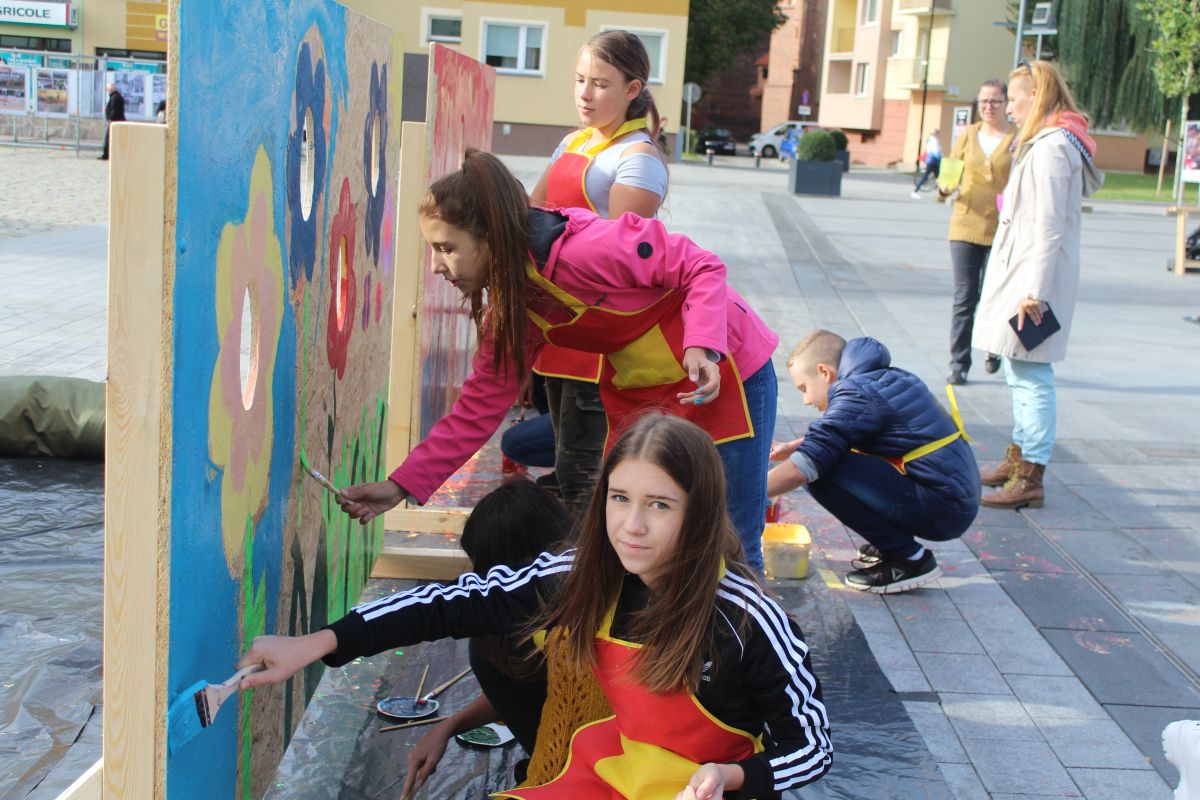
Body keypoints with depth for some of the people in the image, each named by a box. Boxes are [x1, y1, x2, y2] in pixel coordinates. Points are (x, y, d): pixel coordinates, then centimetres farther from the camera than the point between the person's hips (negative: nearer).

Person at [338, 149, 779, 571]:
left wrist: (701, 348, -35)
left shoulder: (586, 249, -29)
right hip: (639, 391, 7)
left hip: (722, 370, -7)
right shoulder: (510, 311, -4)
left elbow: (701, 267, -20)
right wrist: (400, 486, -7)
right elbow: (479, 408, -1)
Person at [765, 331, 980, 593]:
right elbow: (832, 435, 32)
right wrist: (792, 447, 18)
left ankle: (908, 559, -7)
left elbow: (805, 466, -21)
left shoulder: (858, 395, -14)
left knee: (822, 473, -19)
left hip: (941, 509, -10)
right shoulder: (882, 379, 14)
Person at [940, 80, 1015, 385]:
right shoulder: (968, 135, 9)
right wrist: (945, 187, -10)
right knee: (964, 298, 1)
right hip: (966, 225, 2)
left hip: (1002, 231, -2)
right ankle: (958, 365, 6)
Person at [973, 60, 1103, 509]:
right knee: (1019, 371, 19)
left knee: (1031, 375, -9)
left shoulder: (1050, 148, -16)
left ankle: (1030, 478, -7)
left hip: (1034, 277, -11)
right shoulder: (1044, 144, 17)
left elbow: (1048, 226, -21)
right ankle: (1018, 459, 30)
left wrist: (1035, 291, -23)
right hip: (1022, 273, 11)